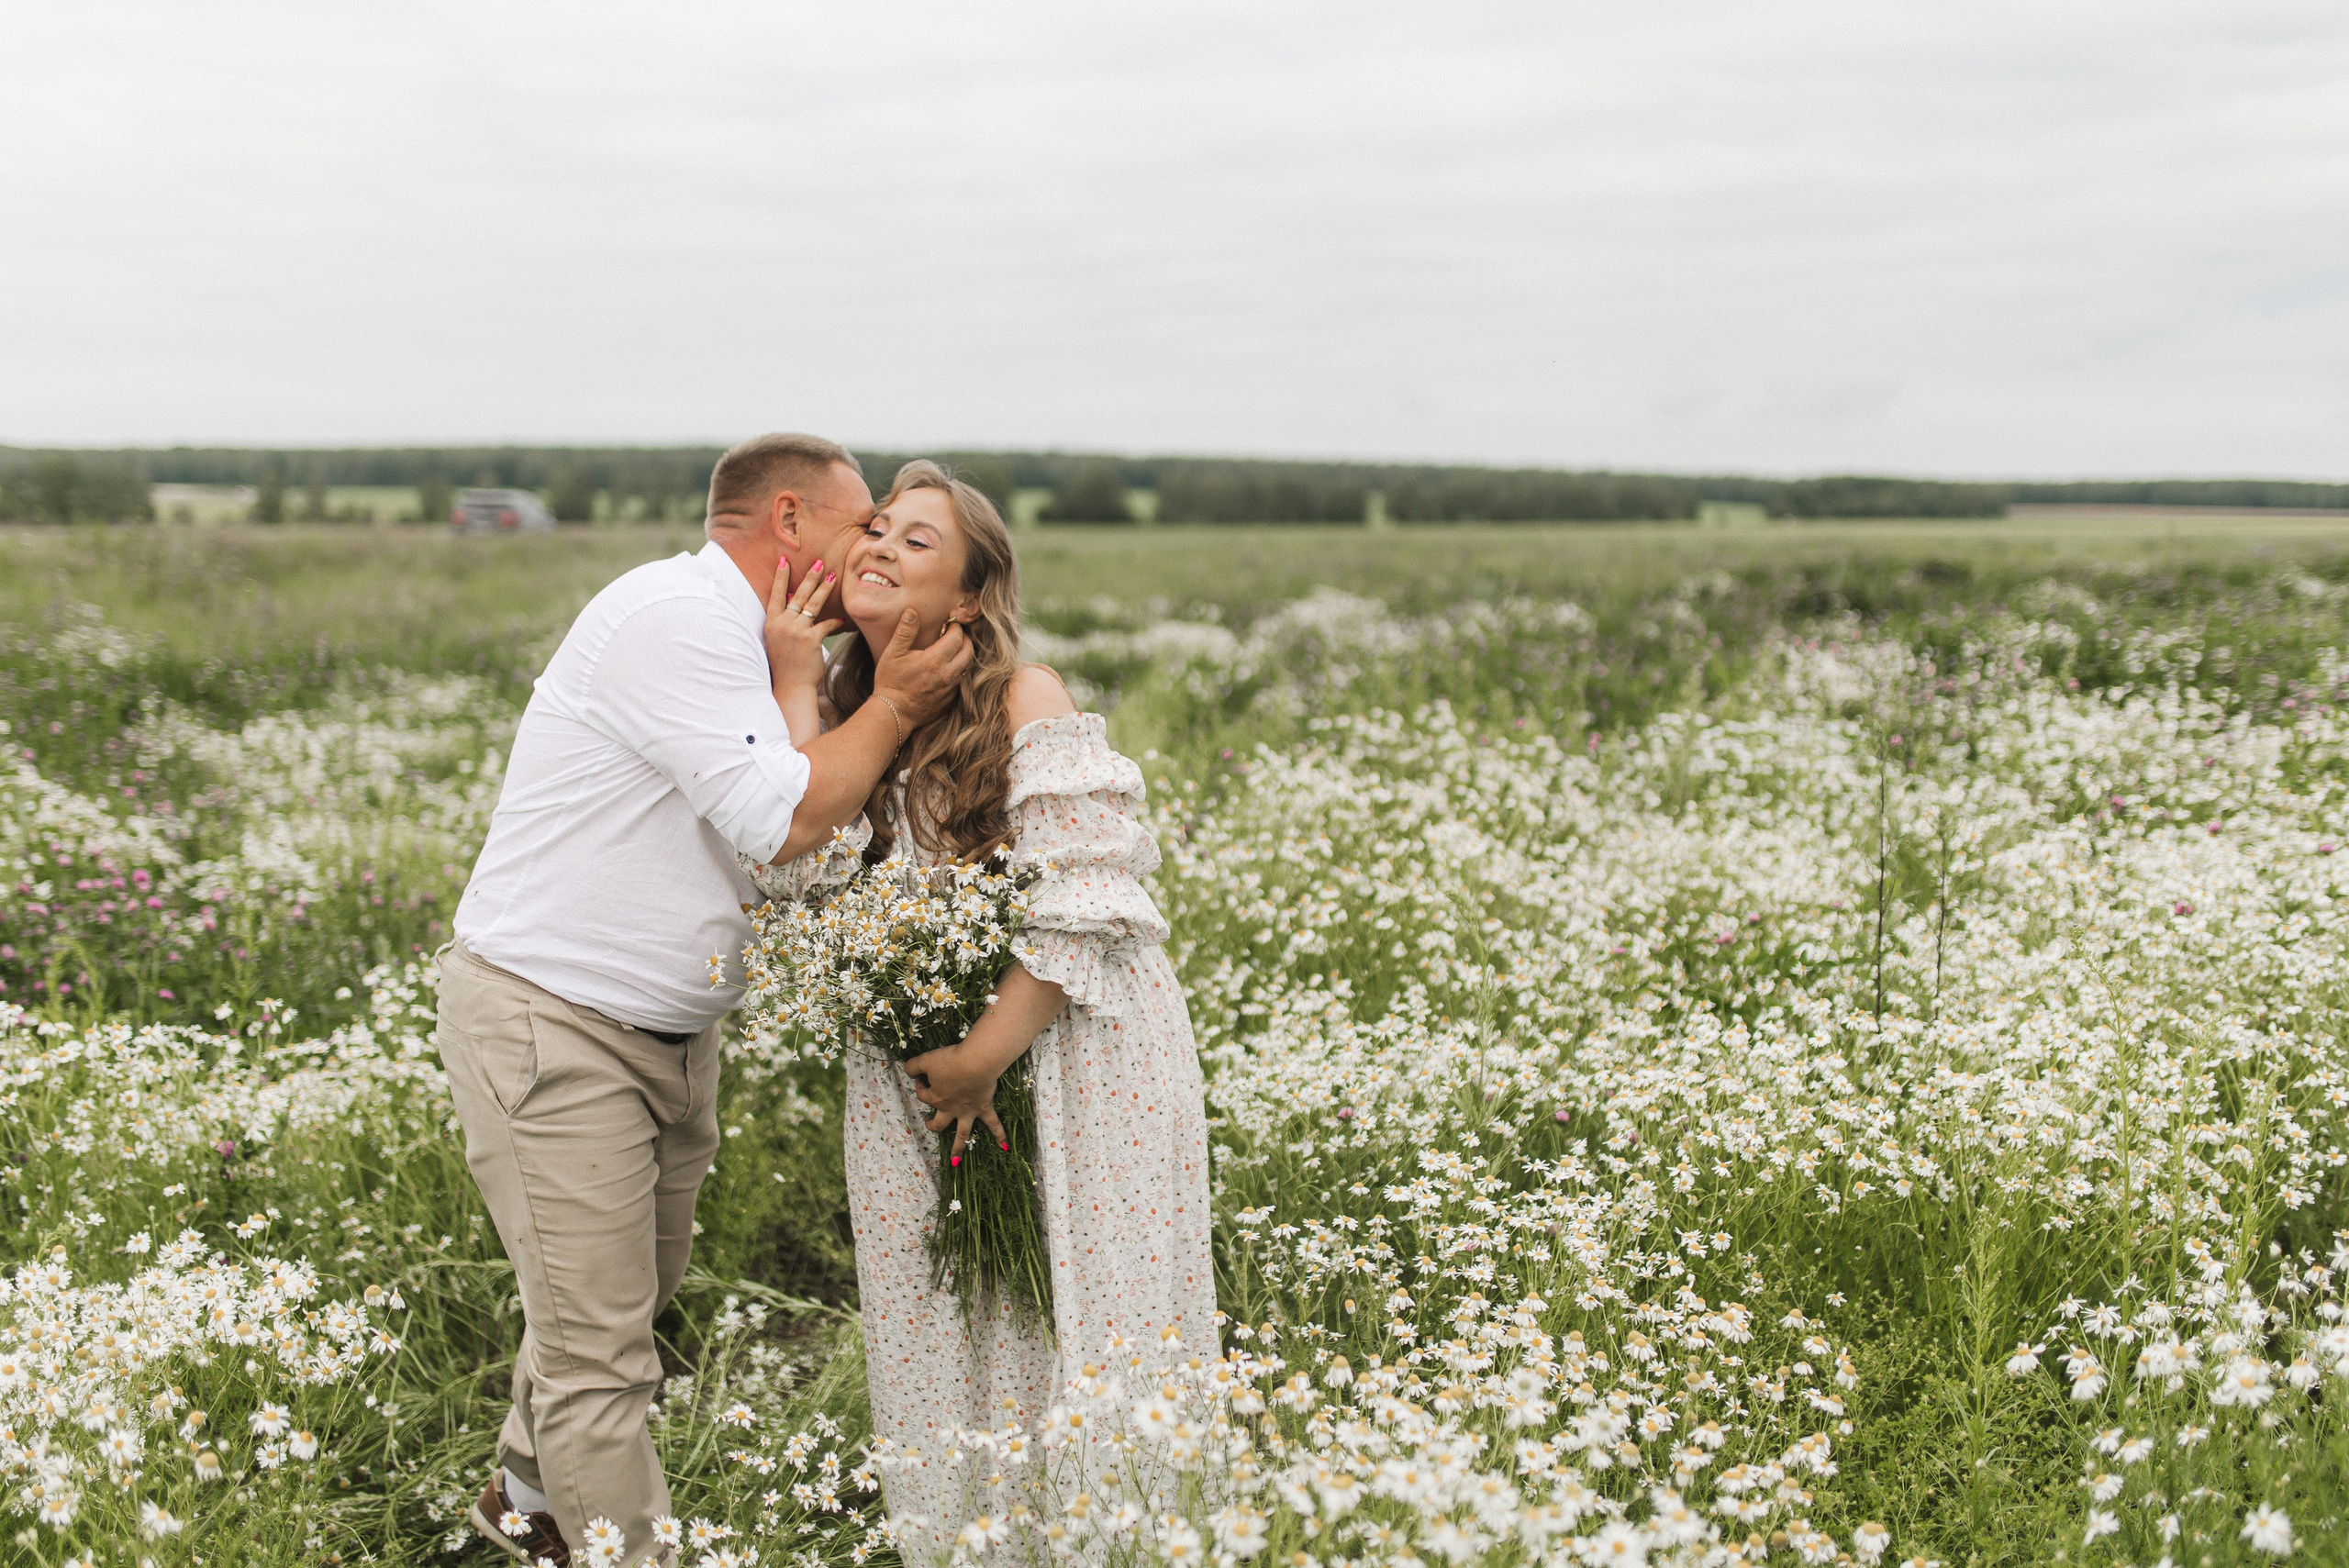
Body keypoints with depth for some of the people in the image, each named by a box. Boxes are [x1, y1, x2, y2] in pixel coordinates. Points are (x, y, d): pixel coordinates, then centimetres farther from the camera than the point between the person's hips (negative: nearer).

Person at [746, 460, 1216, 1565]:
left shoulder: (1025, 703, -14)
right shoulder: (848, 717, 4)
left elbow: (1084, 904, -17)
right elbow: (789, 868, -13)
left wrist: (990, 1050, -18)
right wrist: (794, 676, -12)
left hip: (1067, 1060, -5)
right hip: (917, 1078, 6)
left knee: (1075, 1330, 3)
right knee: (939, 1337, 12)